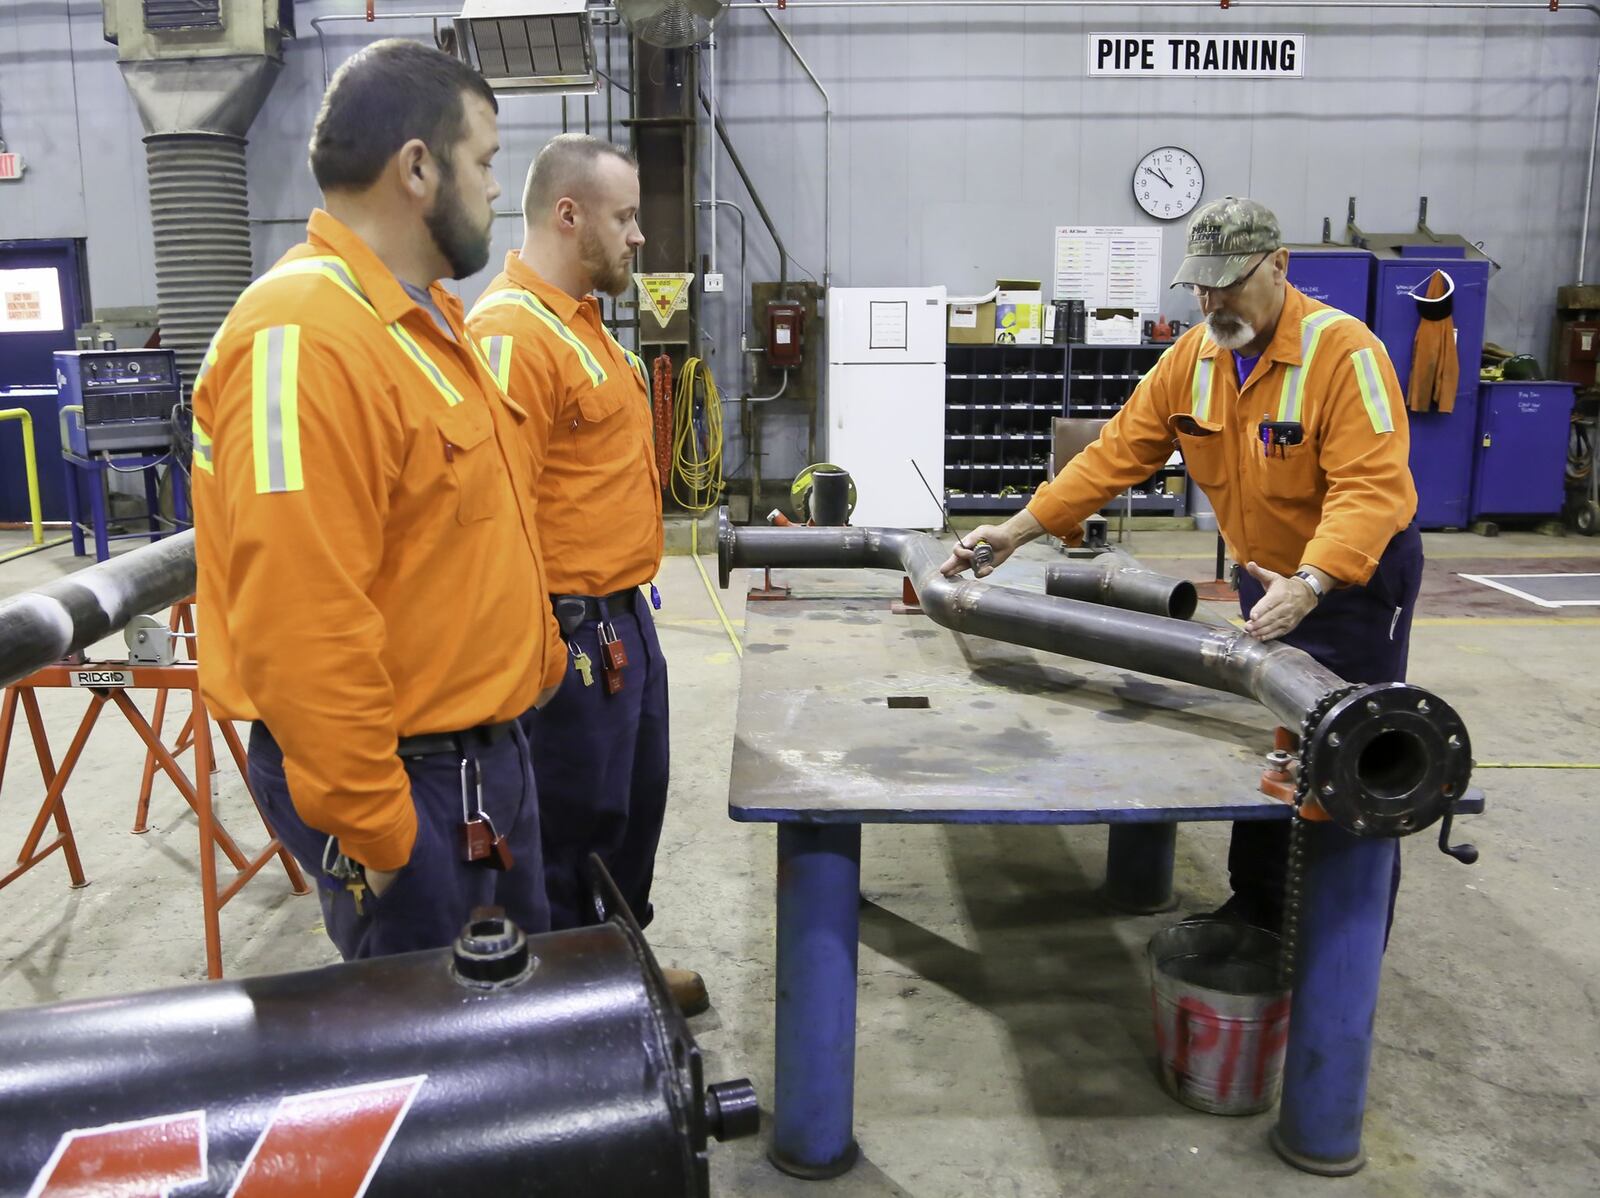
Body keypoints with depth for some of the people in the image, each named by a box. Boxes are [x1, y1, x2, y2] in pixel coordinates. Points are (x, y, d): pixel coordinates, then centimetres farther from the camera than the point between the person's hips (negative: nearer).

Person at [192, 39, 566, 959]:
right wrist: (376, 834, -22)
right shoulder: (305, 340, -23)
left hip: (490, 746, 9)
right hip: (407, 782, -9)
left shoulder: (425, 318, 11)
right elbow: (300, 632, -27)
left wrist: (535, 662, 18)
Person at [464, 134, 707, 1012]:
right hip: (571, 631, -10)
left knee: (633, 804, 22)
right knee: (575, 825, 6)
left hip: (623, 616, 10)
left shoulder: (578, 318, 13)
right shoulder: (514, 331, -20)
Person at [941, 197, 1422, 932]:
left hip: (1356, 574, -6)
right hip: (1268, 576, 6)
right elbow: (1117, 453, -5)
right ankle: (1255, 907, 31)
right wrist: (1020, 529, -12)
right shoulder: (1192, 357, -5)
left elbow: (1370, 485, -33)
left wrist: (1309, 584, -47)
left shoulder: (1343, 350, -25)